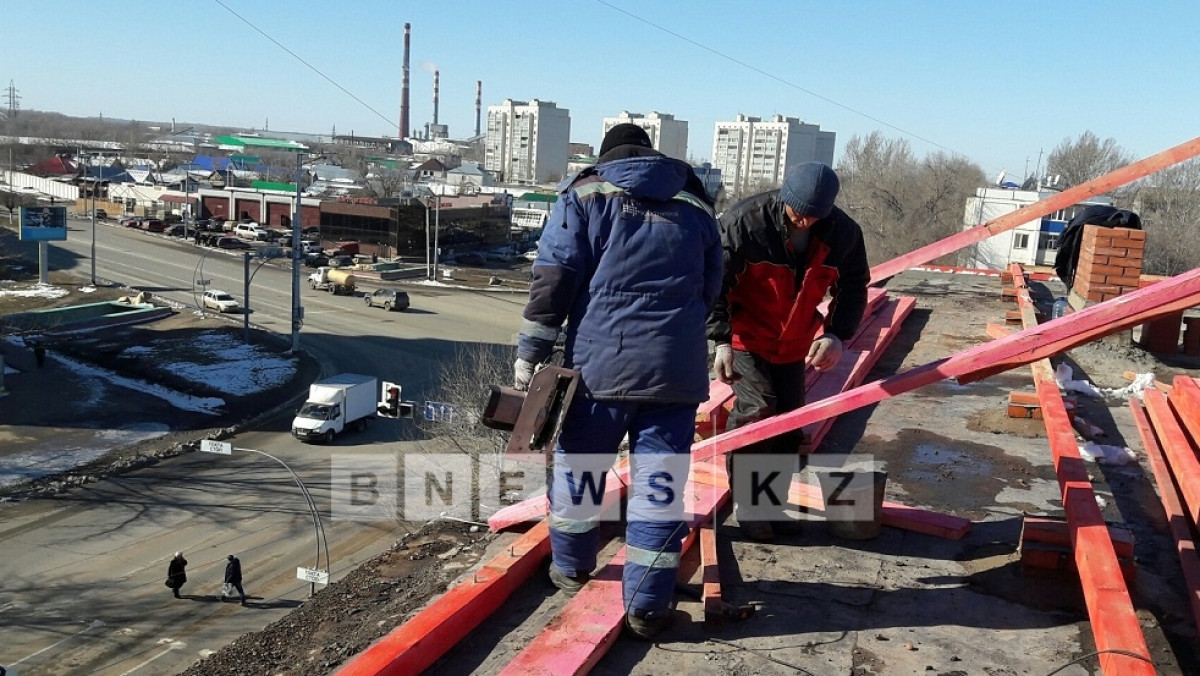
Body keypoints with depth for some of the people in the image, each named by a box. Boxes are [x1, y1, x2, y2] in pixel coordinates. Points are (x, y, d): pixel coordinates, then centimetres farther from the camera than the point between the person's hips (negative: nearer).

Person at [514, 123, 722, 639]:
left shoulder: (585, 194, 7)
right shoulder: (696, 207, 16)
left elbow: (553, 278, -3)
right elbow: (710, 292, 19)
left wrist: (531, 352, -1)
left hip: (599, 363, -1)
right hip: (676, 371, 2)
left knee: (578, 466, 17)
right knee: (659, 485, 6)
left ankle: (570, 568, 34)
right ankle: (646, 606, 10)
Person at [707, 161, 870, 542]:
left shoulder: (844, 233, -12)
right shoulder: (745, 221, -25)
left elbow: (853, 290, 0)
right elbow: (713, 283, -21)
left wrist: (836, 334, -17)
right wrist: (721, 341, -31)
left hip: (794, 346, 5)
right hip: (744, 339, -5)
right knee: (757, 410, -18)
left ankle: (773, 504, 28)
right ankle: (746, 505, 0)